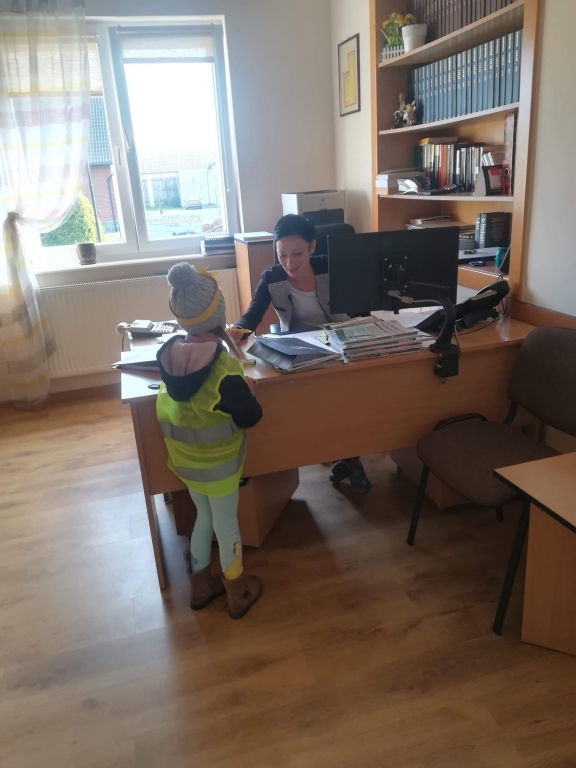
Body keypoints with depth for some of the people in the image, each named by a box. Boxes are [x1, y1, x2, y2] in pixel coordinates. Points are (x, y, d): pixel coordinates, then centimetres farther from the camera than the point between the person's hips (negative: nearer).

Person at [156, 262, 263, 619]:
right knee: (227, 526, 15)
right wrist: (248, 390, 0)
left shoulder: (170, 354, -12)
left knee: (205, 517, 26)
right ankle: (238, 594, 37)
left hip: (184, 459, 6)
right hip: (218, 465, -6)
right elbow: (250, 417, -20)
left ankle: (201, 586, 43)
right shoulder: (223, 369, -31)